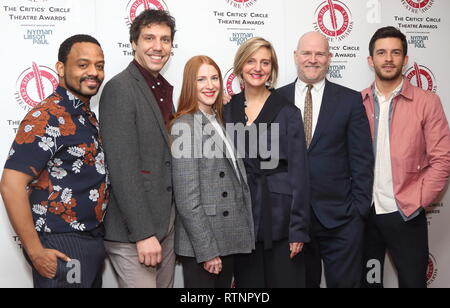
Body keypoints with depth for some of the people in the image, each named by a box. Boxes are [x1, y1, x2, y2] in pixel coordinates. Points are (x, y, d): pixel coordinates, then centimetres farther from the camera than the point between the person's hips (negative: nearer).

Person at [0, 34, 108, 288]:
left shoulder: (87, 115, 11)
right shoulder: (47, 117, -16)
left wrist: (96, 236, 11)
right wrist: (36, 252, -19)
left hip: (93, 239, 9)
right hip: (61, 246, -8)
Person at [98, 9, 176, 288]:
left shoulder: (165, 89, 13)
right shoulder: (120, 89, -13)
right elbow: (122, 168, -19)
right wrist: (143, 233, -21)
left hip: (166, 221, 8)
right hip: (132, 230, -8)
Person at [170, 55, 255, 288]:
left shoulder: (218, 122, 12)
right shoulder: (185, 126, -12)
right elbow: (187, 199, -16)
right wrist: (207, 250, -16)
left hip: (228, 240, 8)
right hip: (200, 246, -7)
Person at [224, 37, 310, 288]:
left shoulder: (288, 112, -4)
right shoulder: (227, 112, 6)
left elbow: (299, 172, -6)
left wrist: (299, 229, -10)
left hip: (279, 216, -3)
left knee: (285, 280, 5)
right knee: (248, 282, 11)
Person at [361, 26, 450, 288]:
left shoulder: (427, 102, -3)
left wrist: (417, 202, -12)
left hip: (405, 214, -2)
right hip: (362, 212, 3)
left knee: (412, 282, 7)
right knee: (367, 280, 16)